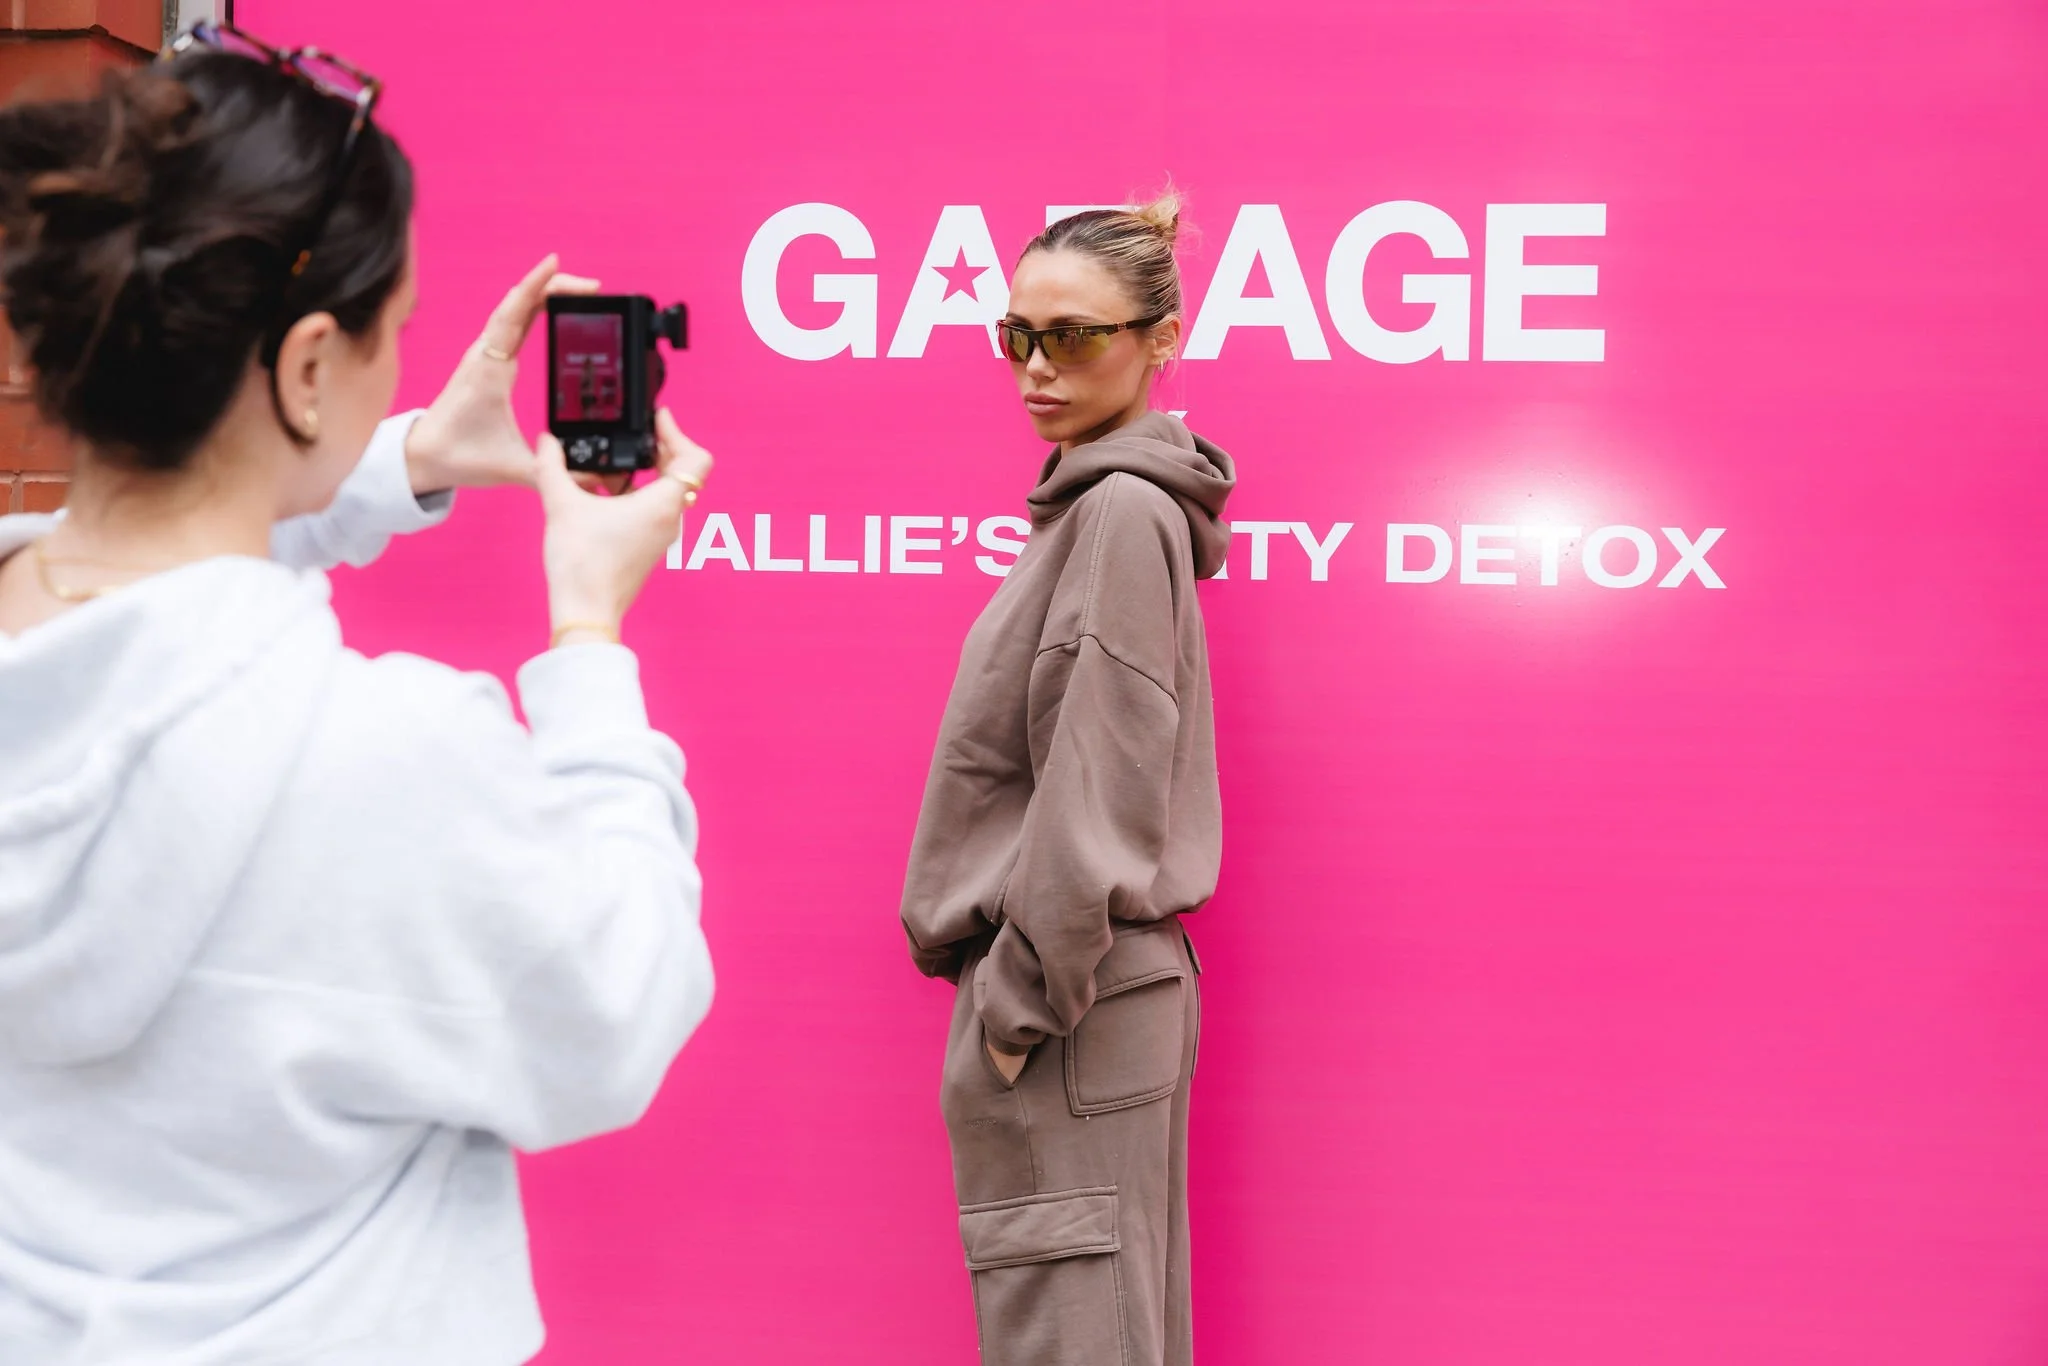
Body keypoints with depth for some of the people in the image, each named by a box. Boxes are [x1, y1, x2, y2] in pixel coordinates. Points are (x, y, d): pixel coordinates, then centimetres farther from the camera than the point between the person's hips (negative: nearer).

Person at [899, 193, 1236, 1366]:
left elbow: (1098, 794, -19)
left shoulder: (1123, 514, -13)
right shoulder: (1099, 505, 16)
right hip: (1065, 986, 10)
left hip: (1071, 1001, -10)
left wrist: (1022, 997, -16)